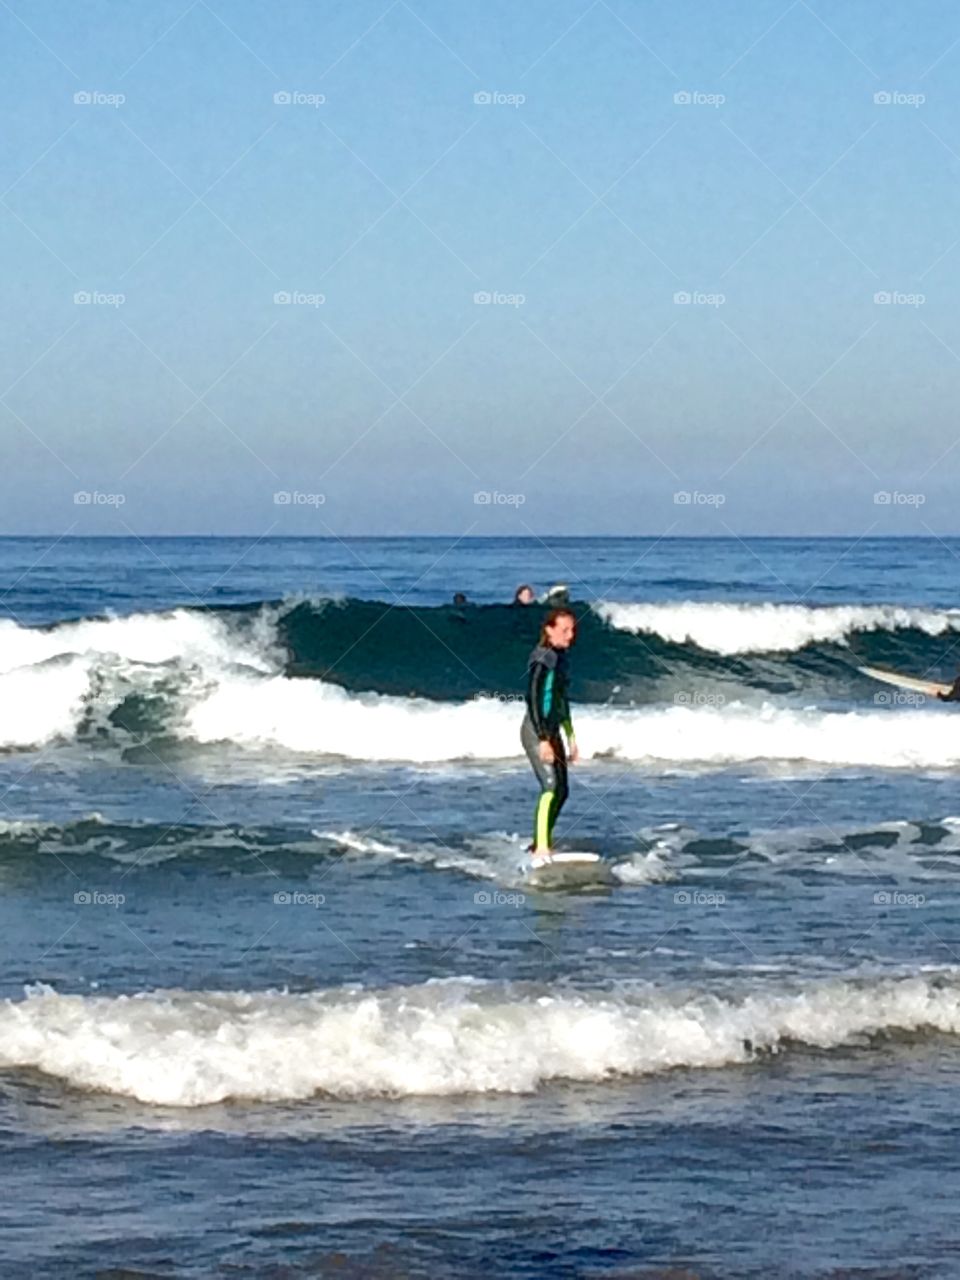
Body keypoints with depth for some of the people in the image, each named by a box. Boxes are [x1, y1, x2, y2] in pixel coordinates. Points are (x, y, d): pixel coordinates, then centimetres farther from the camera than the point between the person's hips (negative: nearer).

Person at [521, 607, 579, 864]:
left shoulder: (560, 658, 13)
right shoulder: (542, 659, -15)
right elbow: (533, 700, -21)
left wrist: (570, 737, 26)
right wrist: (543, 740, -25)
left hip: (552, 731, 9)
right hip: (536, 731, -9)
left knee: (561, 791, 11)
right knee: (551, 787, -21)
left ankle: (540, 845, 24)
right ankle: (541, 850, -29)